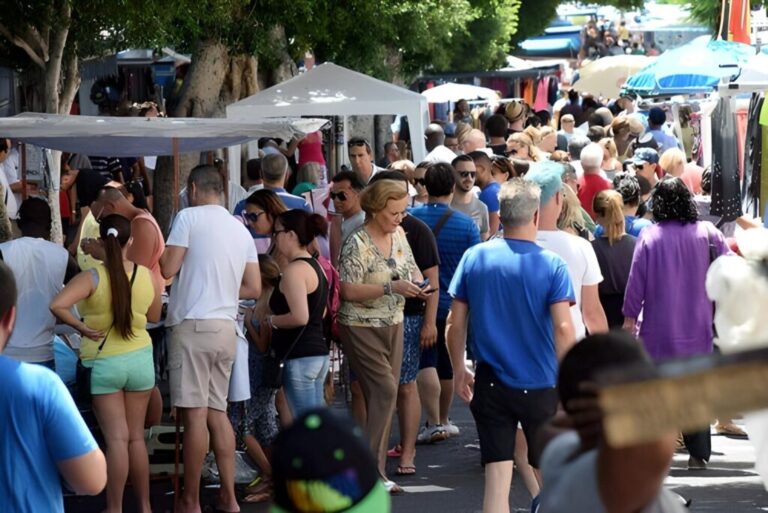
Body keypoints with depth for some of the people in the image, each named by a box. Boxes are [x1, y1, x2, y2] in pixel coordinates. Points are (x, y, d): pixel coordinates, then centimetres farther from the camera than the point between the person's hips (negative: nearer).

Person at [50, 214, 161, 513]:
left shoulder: (92, 278, -14)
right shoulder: (145, 275, -4)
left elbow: (57, 305, -28)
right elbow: (154, 317, 10)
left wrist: (80, 327, -14)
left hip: (103, 363, -3)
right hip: (140, 359, 3)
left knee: (116, 439, 0)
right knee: (136, 437, 13)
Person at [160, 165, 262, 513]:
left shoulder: (189, 217, -5)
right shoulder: (241, 229, 14)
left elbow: (168, 268, -9)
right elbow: (254, 289, 12)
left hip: (193, 324, -7)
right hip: (226, 328, 7)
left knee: (195, 414, -5)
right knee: (217, 412, 12)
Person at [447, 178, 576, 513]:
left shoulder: (474, 258, -2)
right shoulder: (551, 265, -9)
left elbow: (455, 323, 2)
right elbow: (563, 329, -15)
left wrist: (459, 371, 14)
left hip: (491, 385, 2)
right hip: (540, 385, -2)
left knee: (496, 478, 1)